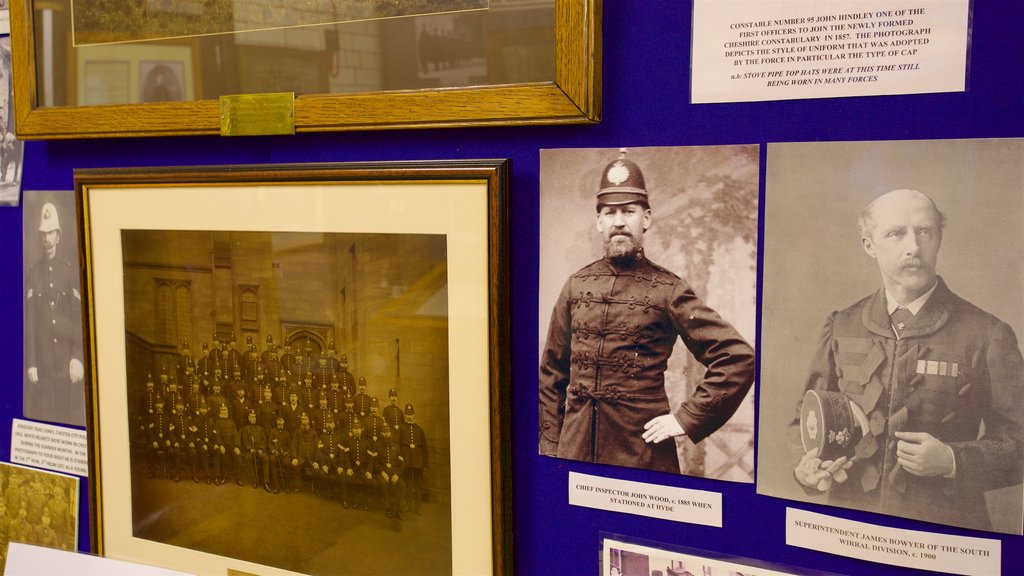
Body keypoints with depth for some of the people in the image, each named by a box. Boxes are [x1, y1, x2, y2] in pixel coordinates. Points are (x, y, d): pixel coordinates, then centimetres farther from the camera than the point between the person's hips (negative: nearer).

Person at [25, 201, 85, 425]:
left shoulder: (70, 272, 5)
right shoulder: (33, 273, 4)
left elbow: (79, 317, 2)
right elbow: (29, 321, 0)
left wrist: (78, 358, -8)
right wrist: (31, 364, -6)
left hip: (67, 364, 0)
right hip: (43, 364, 0)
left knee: (71, 416, 2)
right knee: (43, 419, 0)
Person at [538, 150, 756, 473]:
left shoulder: (668, 290, -6)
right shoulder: (576, 285, 6)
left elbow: (738, 358, -9)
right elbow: (552, 373, 12)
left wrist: (687, 418, -10)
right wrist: (549, 446, 9)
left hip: (642, 450, -3)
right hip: (576, 444, 4)